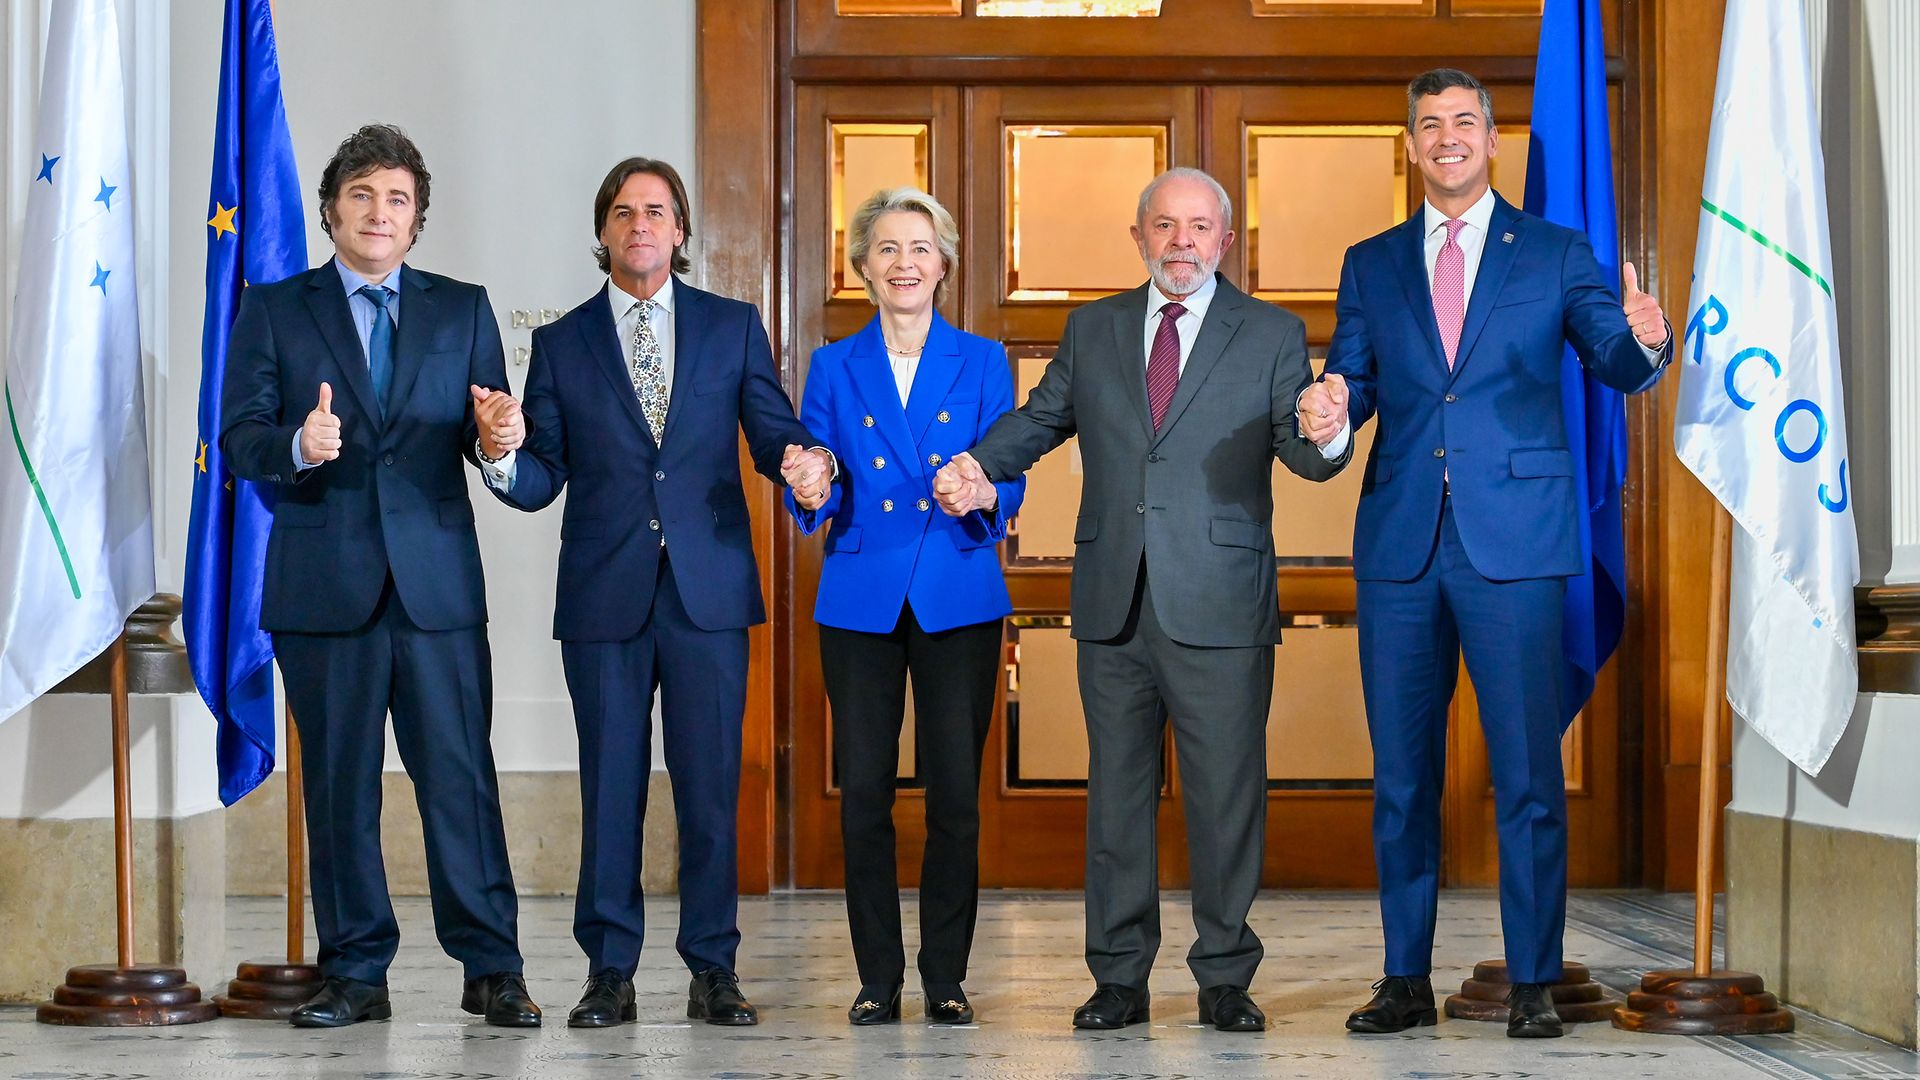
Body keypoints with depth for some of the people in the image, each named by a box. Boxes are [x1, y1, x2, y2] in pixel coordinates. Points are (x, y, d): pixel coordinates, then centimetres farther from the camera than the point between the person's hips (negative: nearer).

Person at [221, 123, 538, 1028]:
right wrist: (298, 446, -21)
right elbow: (240, 438, 0)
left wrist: (496, 439, -17)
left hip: (437, 578, 0)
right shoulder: (272, 311, 9)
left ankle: (491, 969, 4)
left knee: (460, 776, -3)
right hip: (323, 582, 0)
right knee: (338, 785, 5)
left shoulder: (462, 309, 13)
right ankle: (355, 975, 13)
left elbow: (486, 430, 7)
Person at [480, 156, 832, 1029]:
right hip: (604, 595, 0)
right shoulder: (561, 343, 9)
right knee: (609, 785, 3)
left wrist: (802, 460, -18)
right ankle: (609, 972, 11)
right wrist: (502, 459, -18)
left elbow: (774, 435, 5)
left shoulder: (734, 327, 9)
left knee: (709, 784, 1)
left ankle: (713, 970, 10)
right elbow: (544, 479, 4)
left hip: (708, 592, 0)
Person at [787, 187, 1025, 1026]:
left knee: (955, 792, -2)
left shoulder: (982, 362, 7)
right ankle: (878, 979, 10)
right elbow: (813, 501, 4)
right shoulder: (834, 367, 9)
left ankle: (946, 978, 9)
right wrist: (812, 493, -19)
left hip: (958, 601, 0)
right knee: (864, 791, -1)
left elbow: (1009, 482, 1)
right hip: (860, 601, 1)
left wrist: (982, 494, -22)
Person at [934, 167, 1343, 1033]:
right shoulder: (1093, 329, 13)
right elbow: (1040, 418, 14)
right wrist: (979, 466, -6)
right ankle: (1120, 977, 17)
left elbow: (1301, 453, -4)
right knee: (1117, 790, 8)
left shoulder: (1272, 335, 4)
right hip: (1113, 605, 3)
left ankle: (1224, 978, 11)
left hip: (1219, 605, -3)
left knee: (1226, 794, 0)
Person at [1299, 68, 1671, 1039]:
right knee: (1401, 771, 6)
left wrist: (1646, 342, -24)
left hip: (1513, 543, -2)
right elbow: (1348, 383, 9)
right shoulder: (1371, 265, 15)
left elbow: (1616, 365, 0)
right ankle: (1406, 980, 15)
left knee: (1527, 770, -4)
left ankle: (1532, 984, 3)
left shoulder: (1555, 255, 8)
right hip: (1399, 543, 3)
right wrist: (1328, 417, -15)